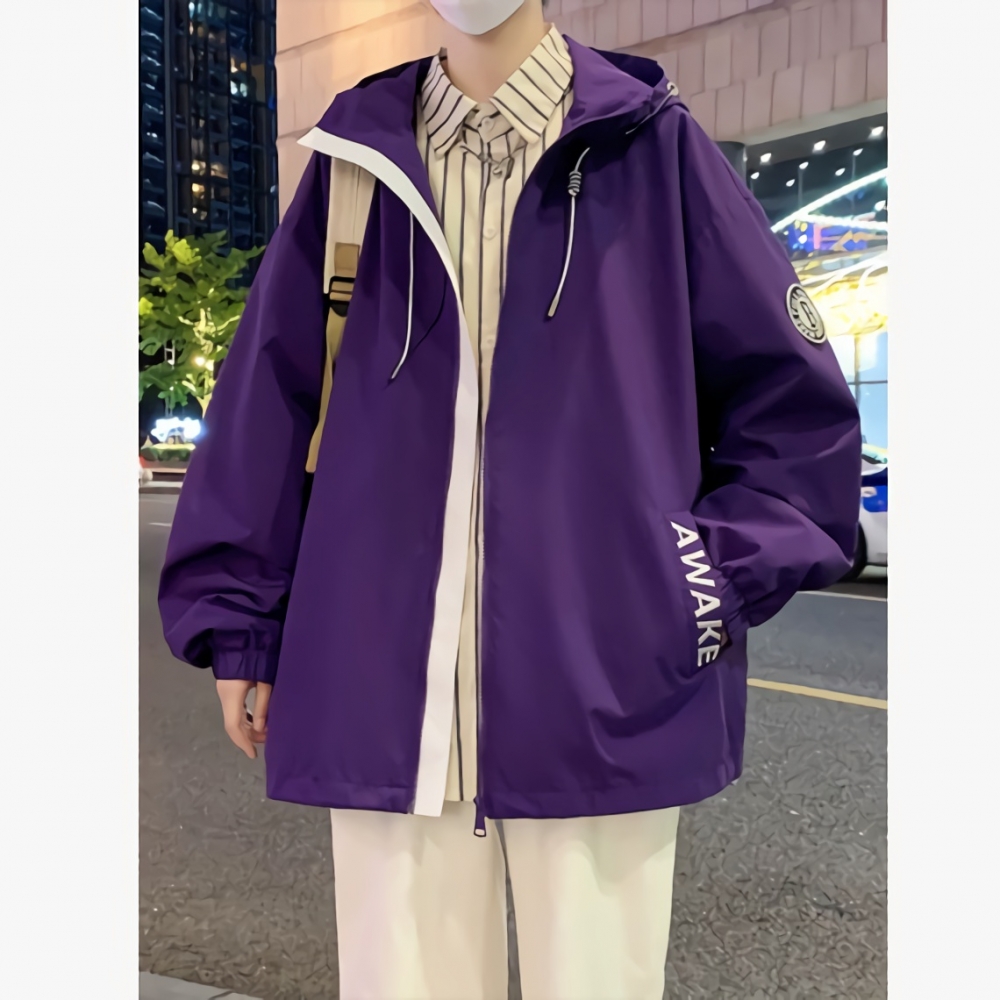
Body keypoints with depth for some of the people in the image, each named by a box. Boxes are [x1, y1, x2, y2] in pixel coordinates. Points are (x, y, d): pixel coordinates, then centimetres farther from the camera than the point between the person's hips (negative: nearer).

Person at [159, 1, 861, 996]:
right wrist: (237, 617, 11)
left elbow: (797, 404, 7)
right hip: (380, 691, 2)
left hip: (602, 695, -1)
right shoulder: (357, 158, 11)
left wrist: (719, 584, -3)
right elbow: (264, 397, 12)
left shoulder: (654, 146, 4)